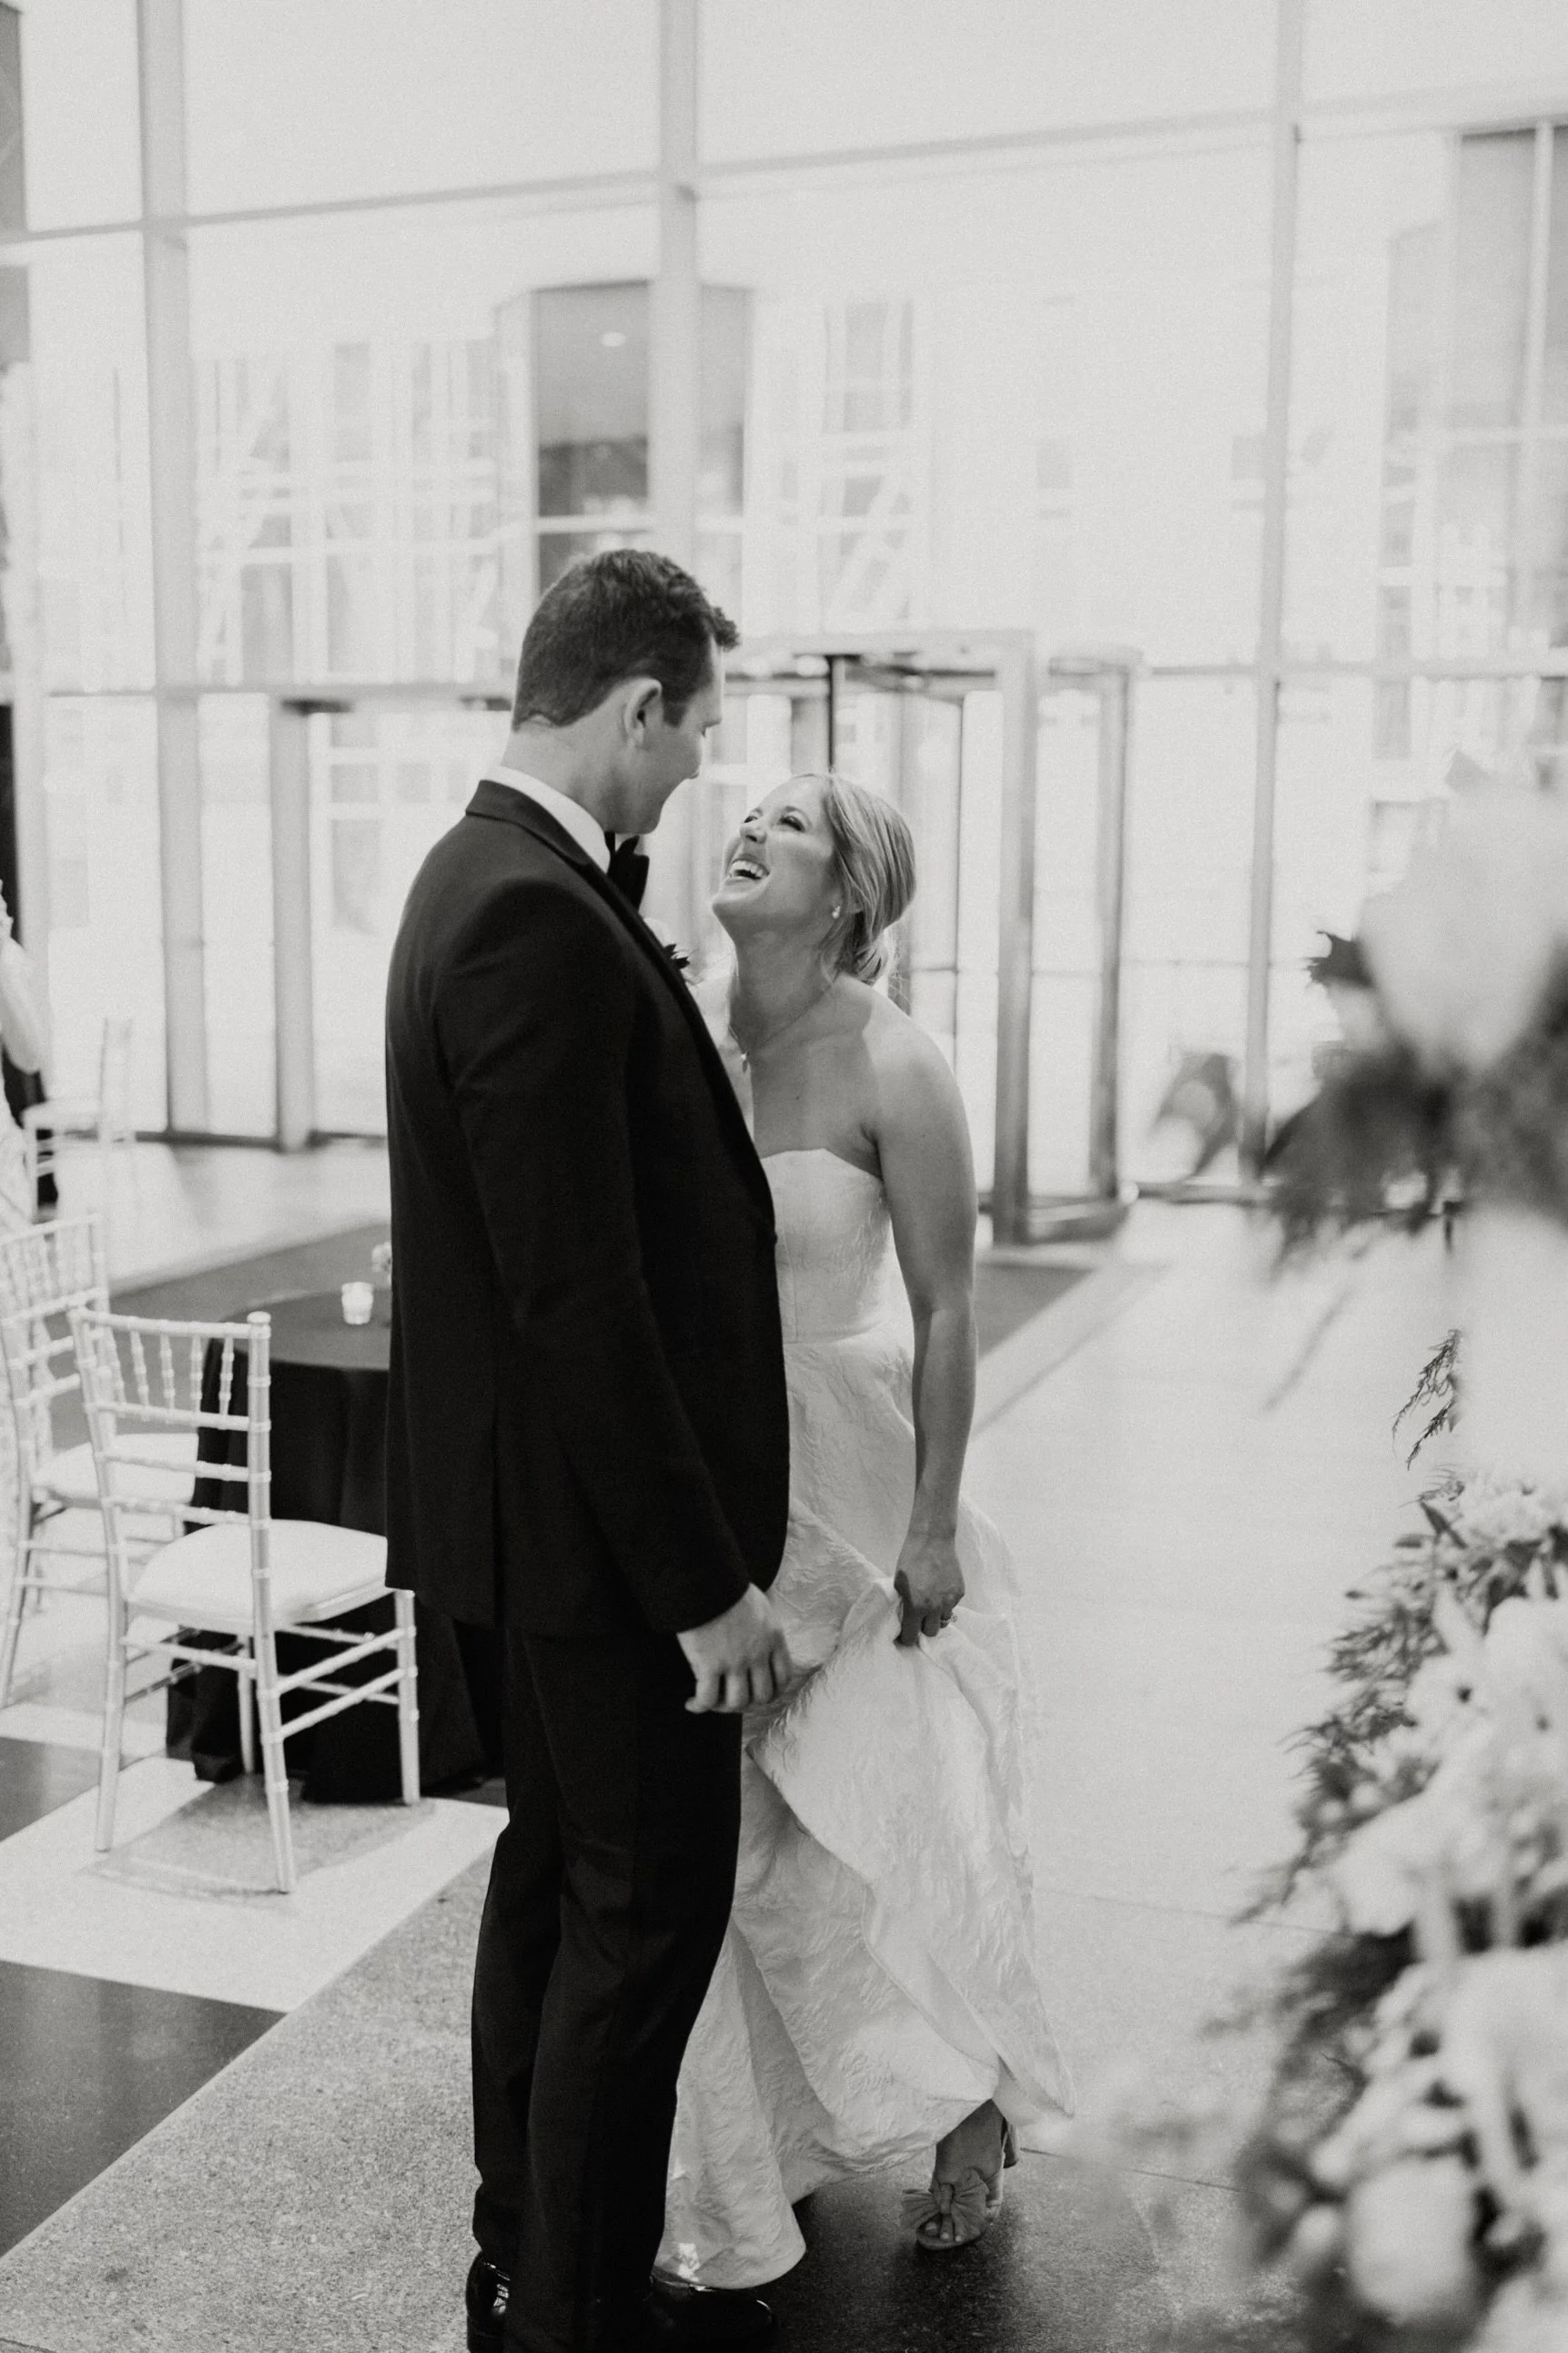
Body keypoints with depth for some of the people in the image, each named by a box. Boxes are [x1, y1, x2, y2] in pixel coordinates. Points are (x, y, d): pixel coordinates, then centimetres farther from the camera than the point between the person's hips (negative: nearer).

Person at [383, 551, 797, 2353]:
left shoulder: (487, 877, 8)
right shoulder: (540, 926, -24)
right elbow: (580, 1300, -25)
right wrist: (705, 1579, -20)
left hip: (546, 1509, 10)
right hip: (606, 1520, -10)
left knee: (553, 1882, 21)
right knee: (648, 1913, 5)